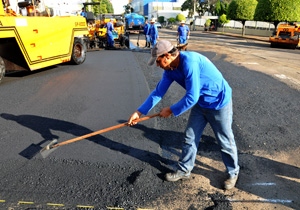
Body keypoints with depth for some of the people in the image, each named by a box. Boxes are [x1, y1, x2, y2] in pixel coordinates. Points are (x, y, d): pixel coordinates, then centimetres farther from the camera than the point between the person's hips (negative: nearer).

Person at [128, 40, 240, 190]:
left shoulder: (190, 62, -32)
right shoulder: (170, 69, -5)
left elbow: (192, 98, -31)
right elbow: (158, 92, 2)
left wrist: (171, 110, -17)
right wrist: (139, 112, 1)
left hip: (219, 103, -8)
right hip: (200, 104, 8)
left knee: (225, 142, 9)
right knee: (189, 138, 11)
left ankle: (233, 173, 33)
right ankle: (184, 170, 30)